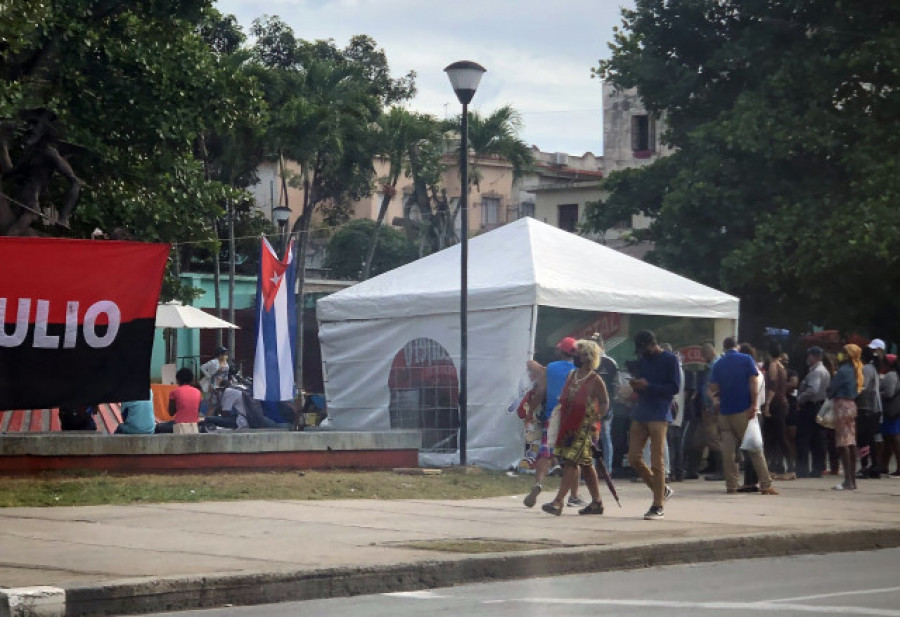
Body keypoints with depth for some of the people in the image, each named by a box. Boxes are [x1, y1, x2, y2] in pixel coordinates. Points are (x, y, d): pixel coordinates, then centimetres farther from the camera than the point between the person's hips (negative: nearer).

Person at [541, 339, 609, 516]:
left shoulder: (595, 380, -9)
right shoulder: (571, 376, 12)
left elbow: (605, 402, -7)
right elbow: (563, 399, 21)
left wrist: (595, 420, -17)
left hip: (585, 428, -8)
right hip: (569, 426, 8)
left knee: (571, 462, -12)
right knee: (586, 465, 12)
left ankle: (558, 502, -17)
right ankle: (597, 503, 19)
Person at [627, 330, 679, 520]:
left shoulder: (670, 360, -3)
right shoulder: (643, 360, 17)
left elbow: (675, 388, -10)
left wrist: (648, 386, -17)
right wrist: (635, 385, -1)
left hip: (659, 416, -7)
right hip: (640, 413, 7)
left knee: (657, 462, -6)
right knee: (634, 458, 4)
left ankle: (658, 507, -1)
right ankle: (662, 490, 21)